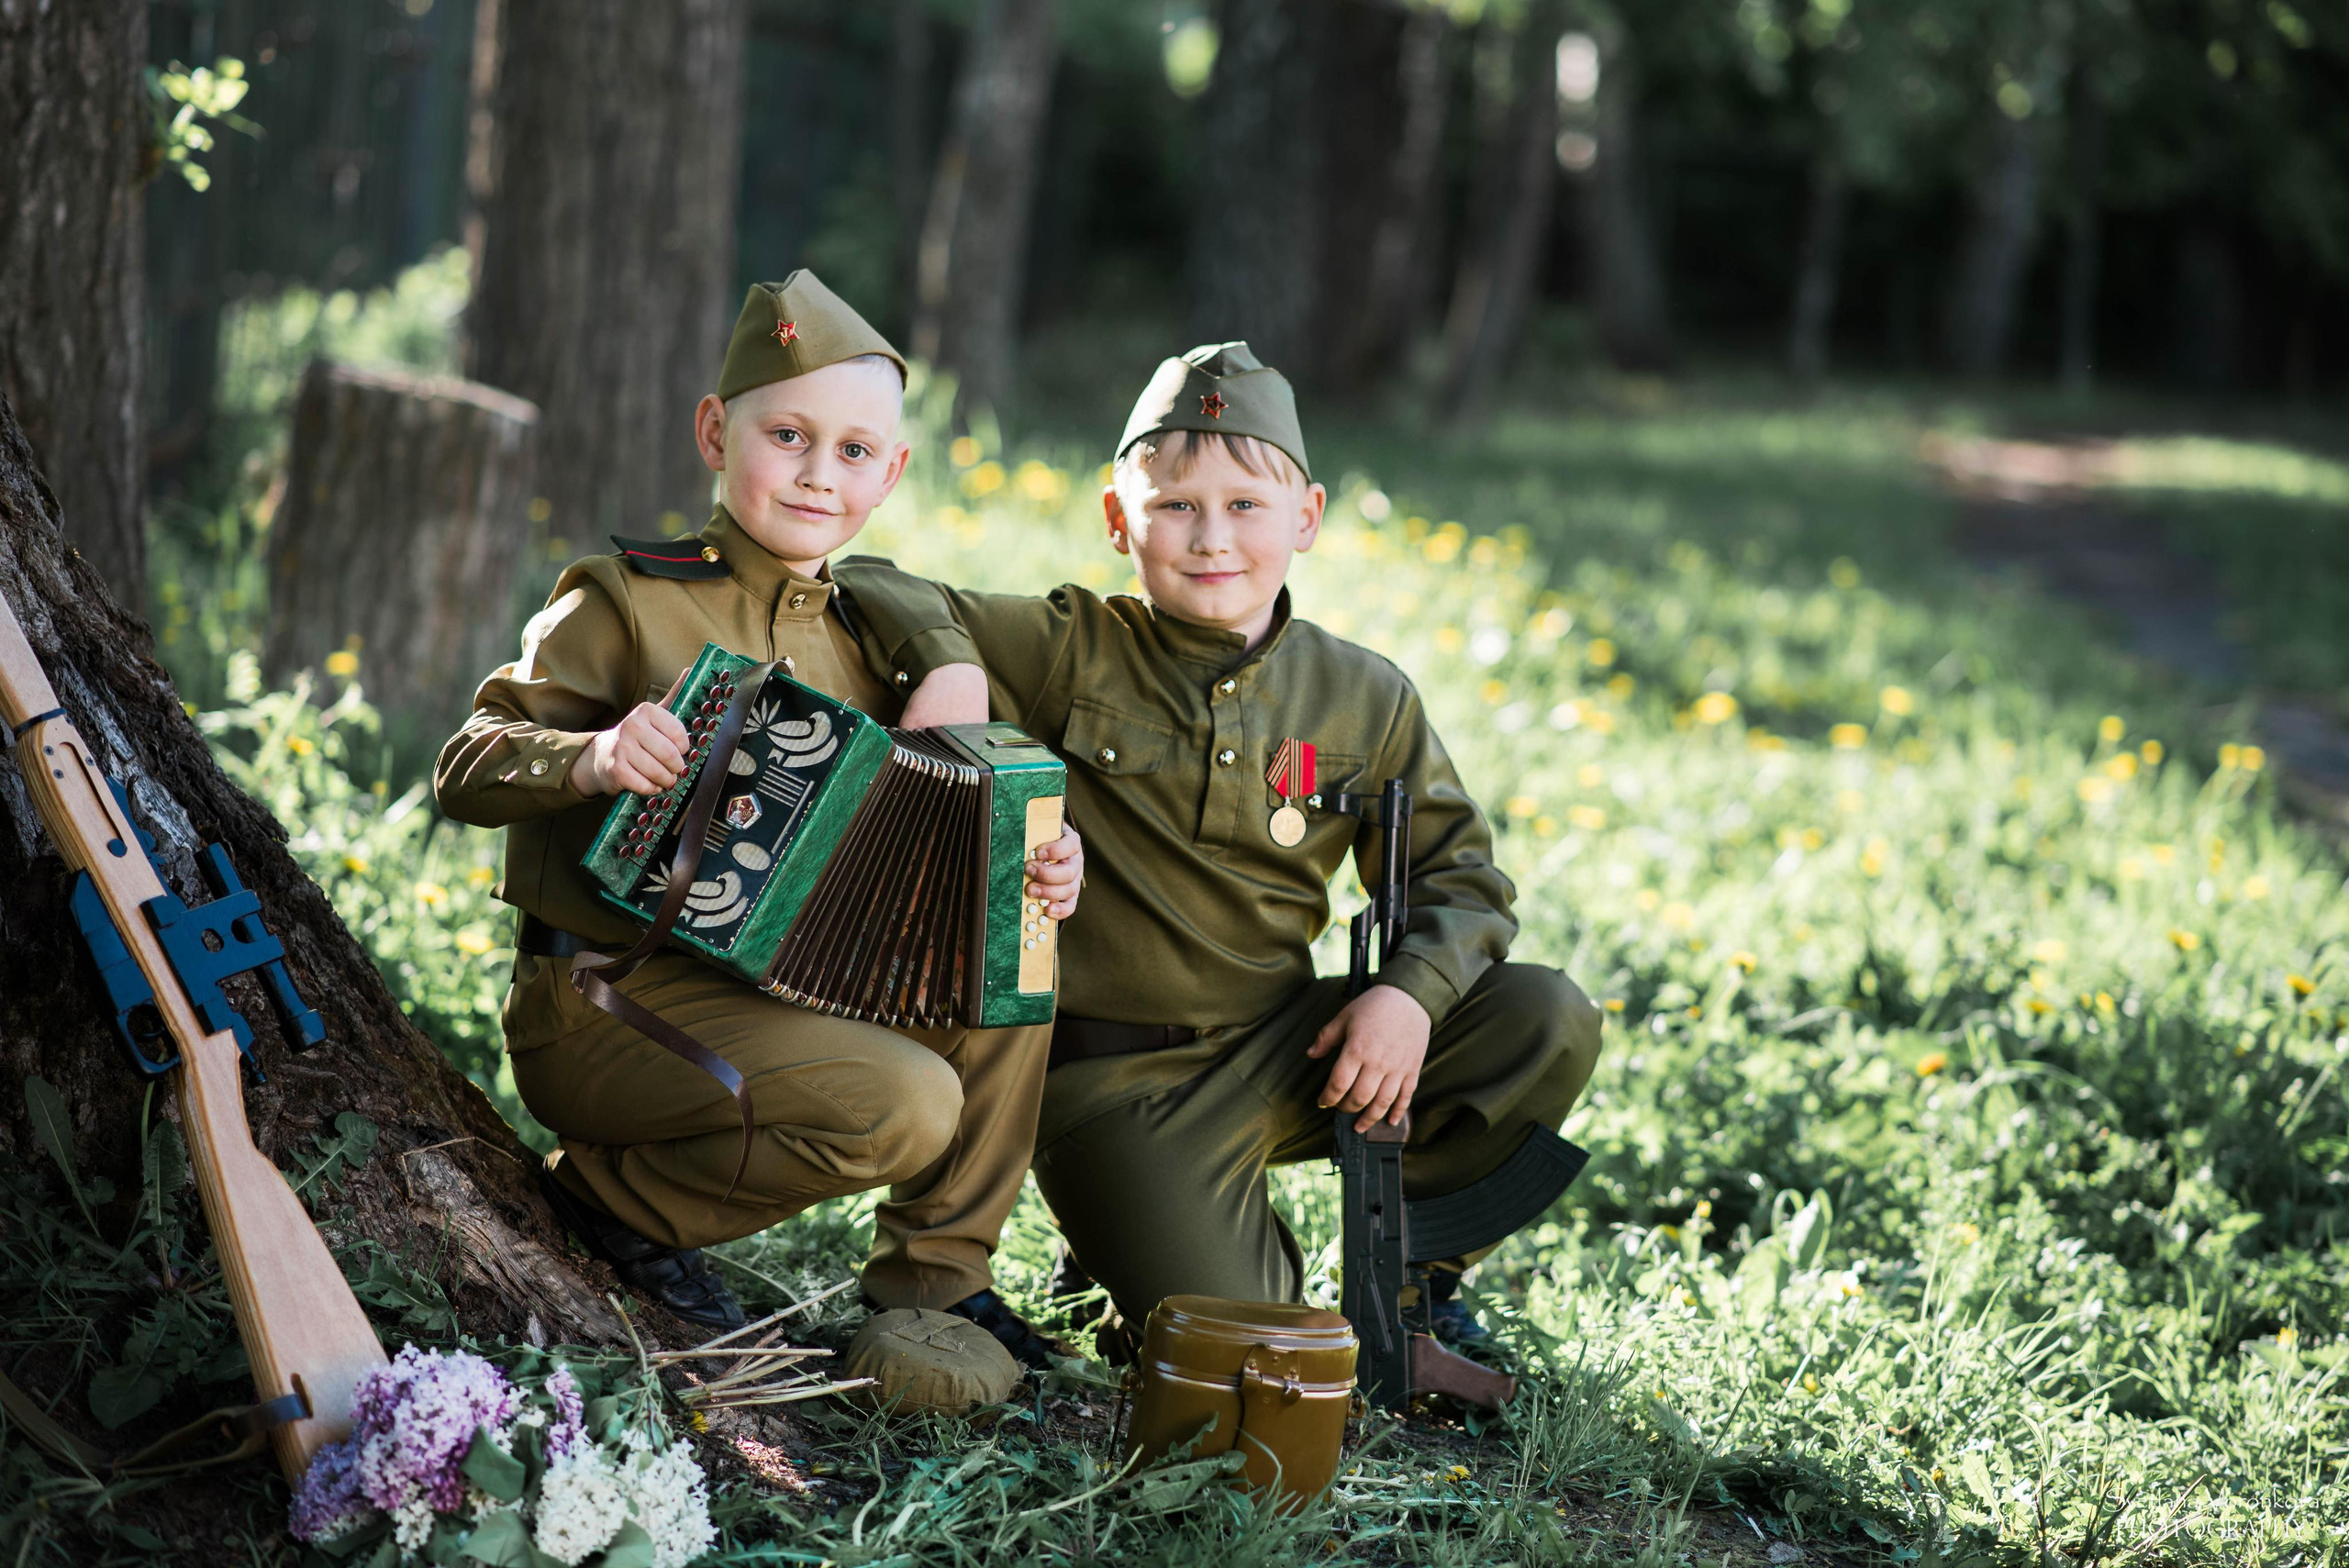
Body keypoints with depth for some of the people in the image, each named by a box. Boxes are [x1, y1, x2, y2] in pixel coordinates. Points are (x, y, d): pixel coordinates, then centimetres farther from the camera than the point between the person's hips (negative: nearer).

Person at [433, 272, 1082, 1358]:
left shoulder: (862, 637, 11)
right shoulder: (624, 604, -8)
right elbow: (467, 767, -13)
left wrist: (1031, 863, -4)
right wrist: (592, 759, -33)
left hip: (783, 989, 7)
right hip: (606, 1003, -7)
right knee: (906, 1105, -24)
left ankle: (934, 1277, 7)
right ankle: (615, 1199, -2)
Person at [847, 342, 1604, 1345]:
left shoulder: (1366, 701, 4)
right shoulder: (1068, 653, -5)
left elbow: (1456, 873, 8)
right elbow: (880, 595, -8)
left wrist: (1411, 991, -11)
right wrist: (947, 663, -30)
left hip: (1283, 1047, 4)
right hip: (1118, 1080, -4)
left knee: (1549, 1024, -12)